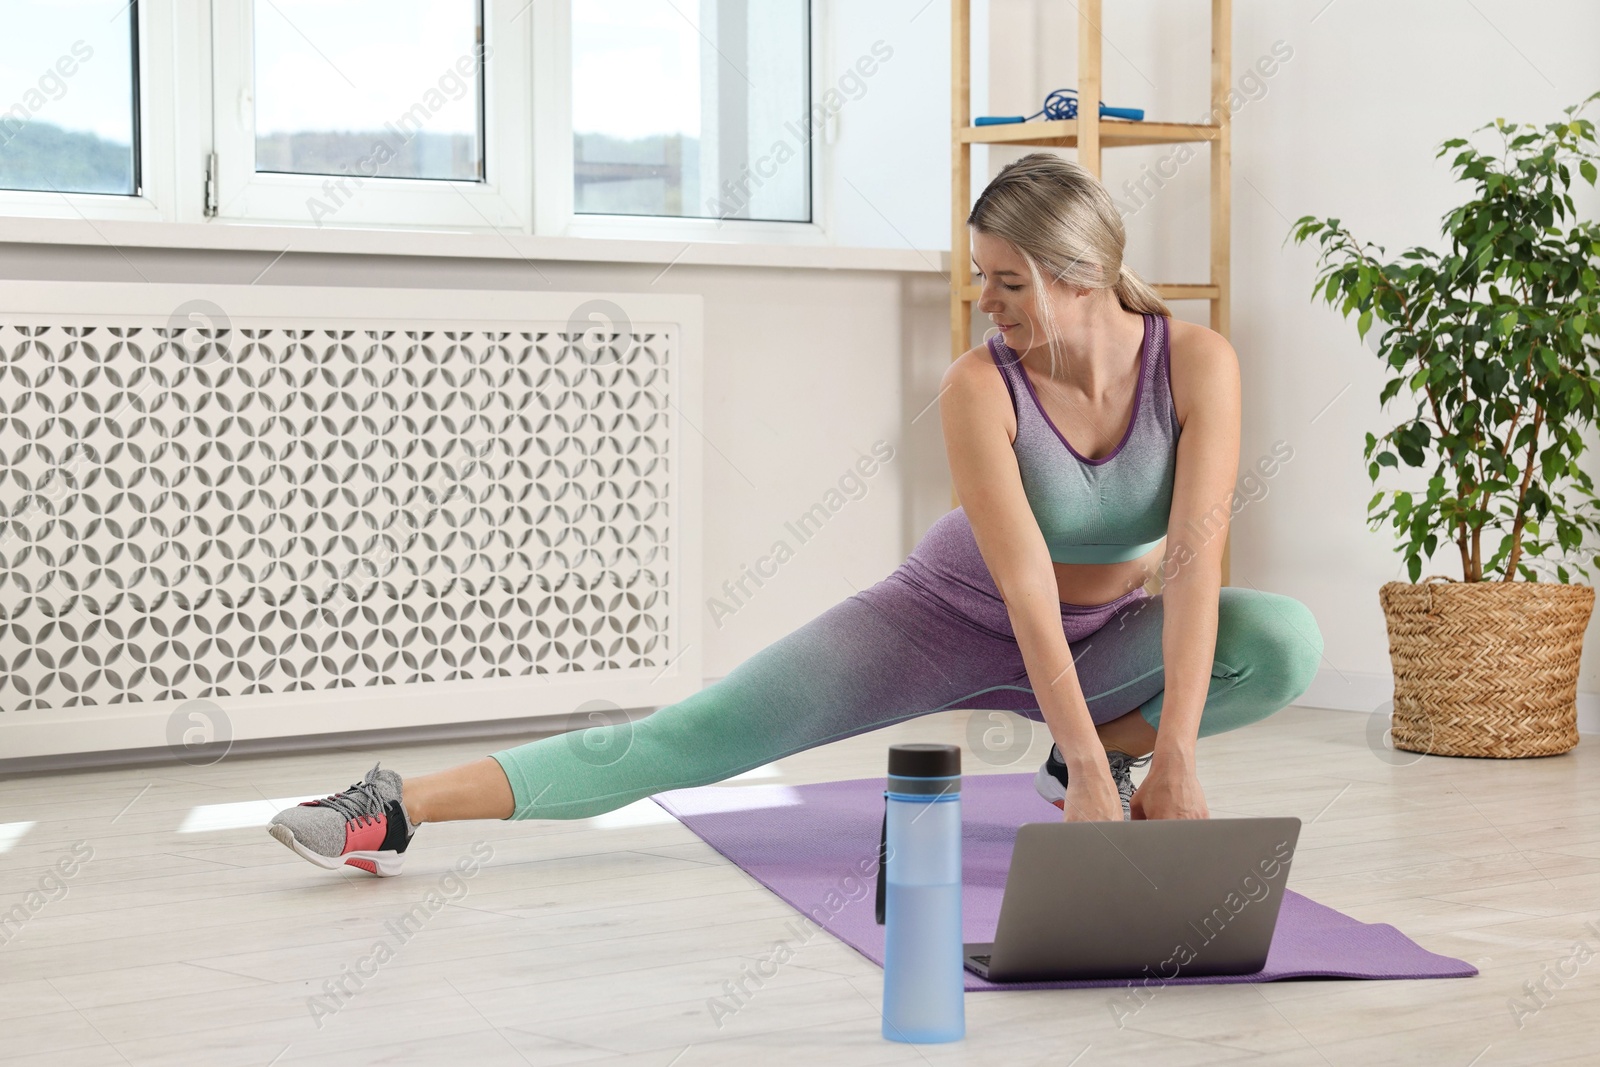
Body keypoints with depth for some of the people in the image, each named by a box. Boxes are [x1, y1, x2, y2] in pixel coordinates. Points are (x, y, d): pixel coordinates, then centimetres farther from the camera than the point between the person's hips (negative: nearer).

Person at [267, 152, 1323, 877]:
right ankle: (398, 810, -20)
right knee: (698, 735, -17)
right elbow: (1024, 586, -33)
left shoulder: (1197, 362, -22)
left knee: (1288, 640, -28)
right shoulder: (979, 387, -25)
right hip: (957, 616, -2)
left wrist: (1173, 761, -37)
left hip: (1113, 636, 2)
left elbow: (1195, 557, -29)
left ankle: (1091, 745, -6)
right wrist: (1093, 783, -39)